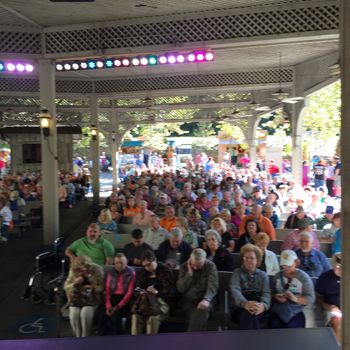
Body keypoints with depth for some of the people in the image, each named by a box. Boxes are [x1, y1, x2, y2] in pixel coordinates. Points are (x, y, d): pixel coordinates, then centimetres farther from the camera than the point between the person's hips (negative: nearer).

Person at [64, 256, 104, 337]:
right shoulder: (73, 270, -3)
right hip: (76, 299, 3)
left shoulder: (96, 270, -11)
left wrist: (93, 287, -26)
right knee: (74, 315, -23)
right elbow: (66, 287, 1)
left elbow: (102, 287, -7)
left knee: (85, 313, -28)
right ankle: (78, 338, -2)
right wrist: (74, 283, -19)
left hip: (92, 299, -3)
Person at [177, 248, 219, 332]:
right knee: (200, 317, -28)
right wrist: (189, 273, -12)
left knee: (202, 310, -33)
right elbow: (180, 288, -3)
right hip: (188, 301, 1)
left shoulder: (211, 266, -2)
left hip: (203, 301, -1)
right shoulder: (184, 267, 3)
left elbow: (213, 286, -14)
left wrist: (206, 299, -32)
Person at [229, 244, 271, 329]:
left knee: (252, 313, -35)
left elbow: (266, 293, 1)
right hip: (241, 308, -1)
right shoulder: (237, 273, 13)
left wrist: (263, 305, -25)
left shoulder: (263, 275, 18)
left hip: (258, 308, 1)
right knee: (248, 312, -36)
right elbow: (235, 290, -6)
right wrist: (245, 303, -29)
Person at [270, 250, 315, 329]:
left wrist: (295, 299, -20)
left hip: (295, 313, -2)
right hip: (278, 312, 2)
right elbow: (272, 293, 16)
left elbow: (311, 299, -4)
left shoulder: (304, 277, 1)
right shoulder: (277, 276, 10)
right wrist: (276, 297, -6)